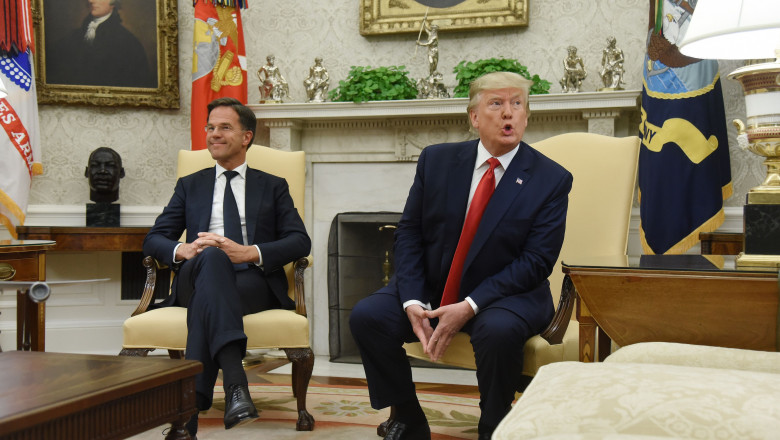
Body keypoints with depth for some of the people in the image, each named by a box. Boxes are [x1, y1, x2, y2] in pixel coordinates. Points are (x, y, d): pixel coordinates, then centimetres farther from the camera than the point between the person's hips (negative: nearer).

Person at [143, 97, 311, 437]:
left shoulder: (273, 187, 21)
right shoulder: (190, 185, 27)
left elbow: (300, 241, 5)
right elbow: (153, 239, 15)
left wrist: (248, 252, -14)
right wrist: (182, 250, -11)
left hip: (255, 282, 0)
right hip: (196, 278, 1)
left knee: (207, 296, -36)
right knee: (211, 256, -37)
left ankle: (188, 408, -43)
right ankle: (235, 384, -54)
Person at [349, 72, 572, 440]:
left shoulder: (551, 180, -6)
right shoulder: (436, 160, 2)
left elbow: (536, 261, -12)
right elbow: (409, 234, 2)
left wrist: (469, 307, -22)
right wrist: (412, 302, -14)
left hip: (505, 296, -3)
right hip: (431, 288, 3)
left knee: (499, 330, -36)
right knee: (366, 315, -18)